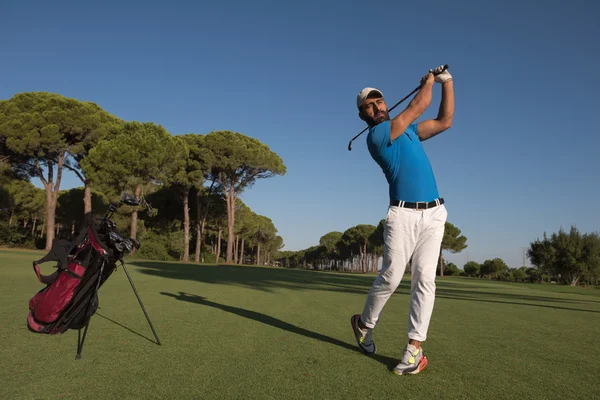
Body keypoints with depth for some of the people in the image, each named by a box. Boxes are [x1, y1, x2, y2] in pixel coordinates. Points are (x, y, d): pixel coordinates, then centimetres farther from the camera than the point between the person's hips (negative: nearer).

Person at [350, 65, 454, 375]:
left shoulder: (409, 128, 20)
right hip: (403, 214, -5)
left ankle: (415, 347, 0)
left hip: (434, 213, 6)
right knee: (391, 277, -9)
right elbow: (419, 106, -3)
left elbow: (445, 121, 20)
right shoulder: (376, 136, -5)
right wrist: (429, 80, 17)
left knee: (424, 279, -3)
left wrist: (447, 82, 18)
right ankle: (365, 323, 18)